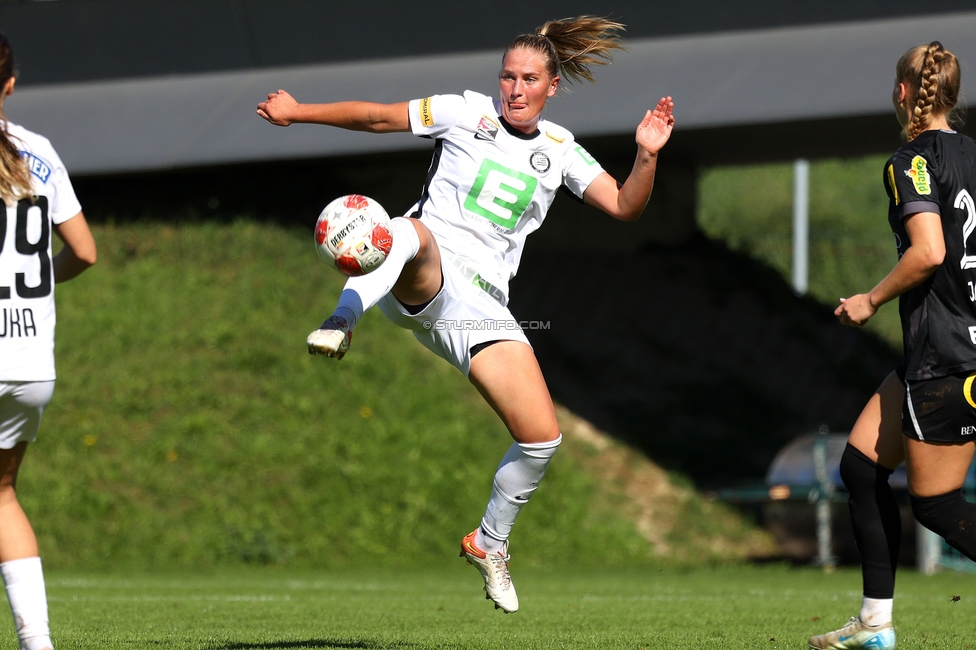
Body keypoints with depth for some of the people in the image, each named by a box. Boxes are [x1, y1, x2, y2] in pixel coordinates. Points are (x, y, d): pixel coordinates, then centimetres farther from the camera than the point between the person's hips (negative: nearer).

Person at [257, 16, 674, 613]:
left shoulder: (559, 150, 14)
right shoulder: (466, 112, 6)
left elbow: (624, 207, 9)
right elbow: (378, 117, 10)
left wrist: (647, 157, -9)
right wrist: (297, 113, 5)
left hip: (480, 305, 4)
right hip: (421, 281, -3)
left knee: (542, 438, -5)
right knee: (412, 231, -42)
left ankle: (490, 543, 20)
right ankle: (342, 323, -62)